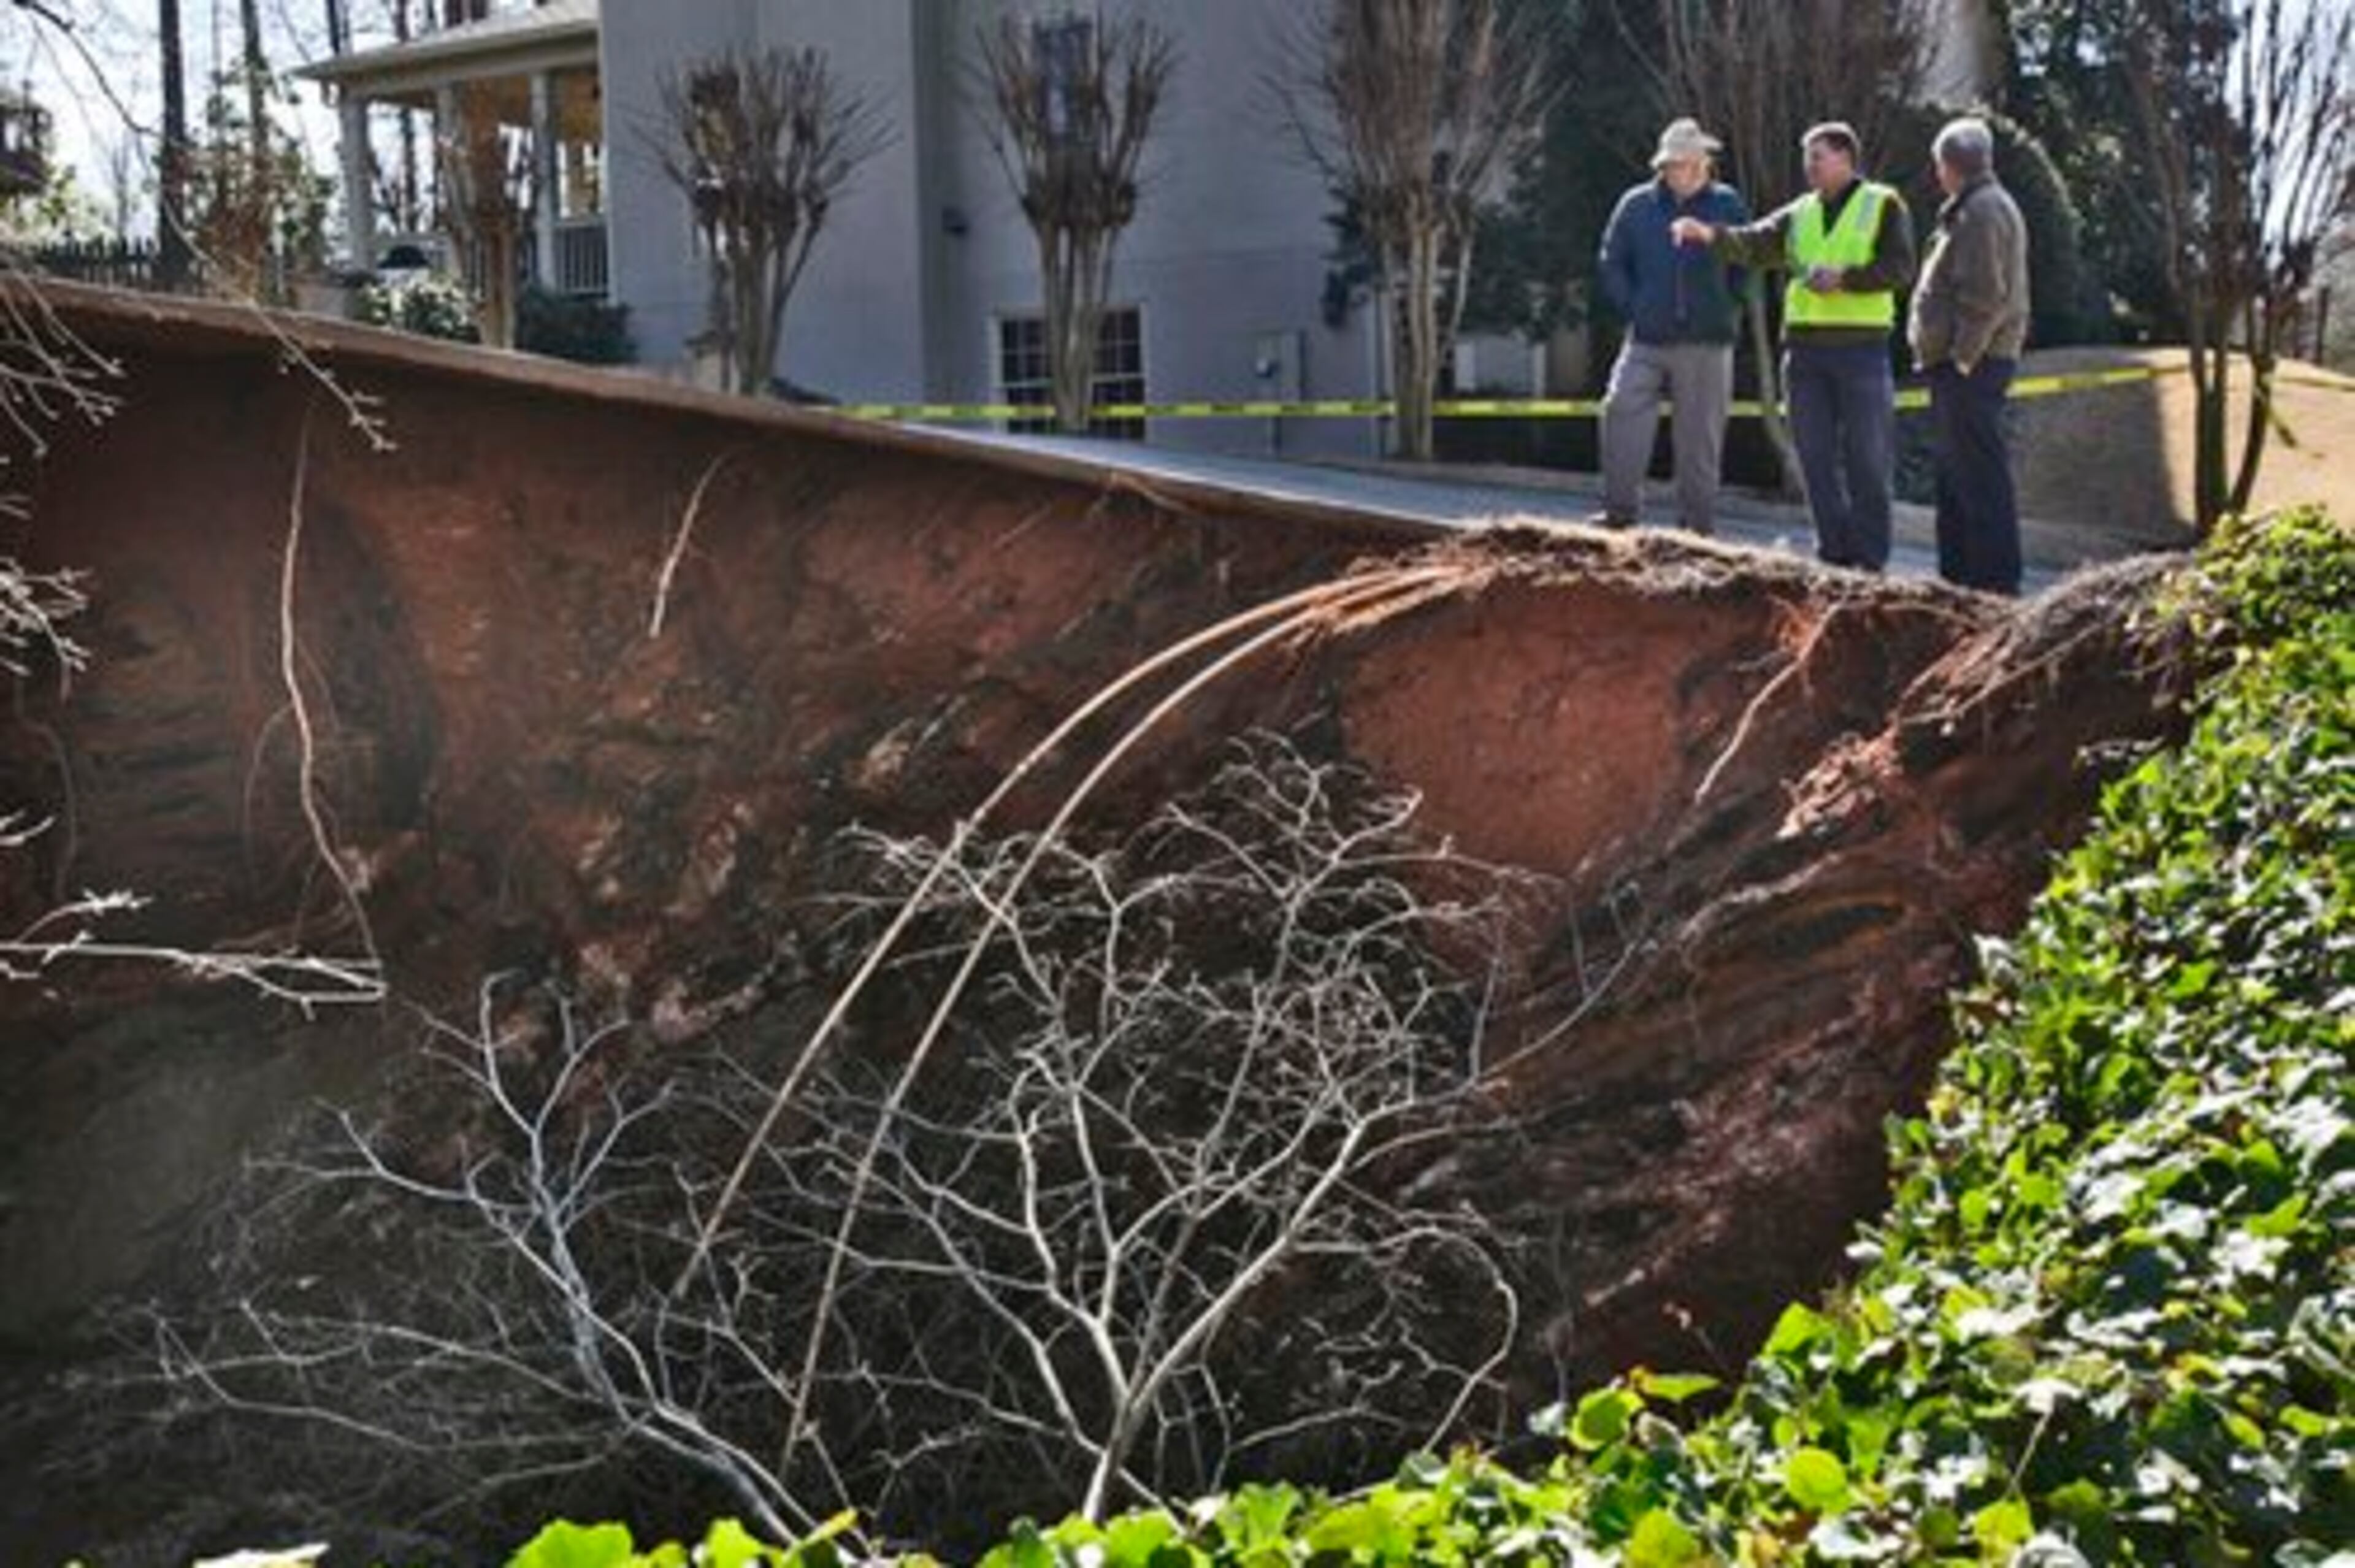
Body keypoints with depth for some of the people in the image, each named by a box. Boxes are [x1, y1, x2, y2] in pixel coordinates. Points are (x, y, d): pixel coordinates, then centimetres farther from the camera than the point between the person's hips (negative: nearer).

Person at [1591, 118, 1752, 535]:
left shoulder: (1728, 206, 4)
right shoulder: (1637, 206, 5)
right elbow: (1613, 264, 11)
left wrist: (1728, 312, 4)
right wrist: (1632, 310, 2)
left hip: (1707, 344, -1)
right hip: (1647, 343, 1)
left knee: (1700, 435, 2)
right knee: (1622, 412, -13)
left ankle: (1698, 524, 10)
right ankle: (1620, 510, -5)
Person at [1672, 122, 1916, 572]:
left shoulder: (1883, 205, 4)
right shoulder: (1799, 214, 16)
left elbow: (1900, 268, -7)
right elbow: (1753, 243, 1)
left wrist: (1844, 277, -19)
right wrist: (1710, 234, -18)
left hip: (1862, 345, -5)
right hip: (1805, 345, 5)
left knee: (1868, 458, -2)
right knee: (1816, 458, 6)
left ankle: (1870, 560, 3)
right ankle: (1834, 554, 14)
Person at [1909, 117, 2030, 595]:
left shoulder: (1981, 212, -13)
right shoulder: (1988, 206, 20)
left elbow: (1985, 296, -21)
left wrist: (1962, 356, -20)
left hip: (1969, 364, -11)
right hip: (1964, 362, 11)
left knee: (1979, 472, -10)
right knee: (1953, 469, 15)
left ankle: (1995, 580, -9)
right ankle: (1959, 573, 22)